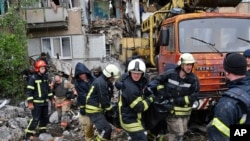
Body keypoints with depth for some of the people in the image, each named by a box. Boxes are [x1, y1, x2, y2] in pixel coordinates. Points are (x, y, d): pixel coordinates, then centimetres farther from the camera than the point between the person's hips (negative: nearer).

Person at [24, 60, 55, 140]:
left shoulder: (45, 77, 10)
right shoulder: (33, 78, -13)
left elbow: (48, 89, 19)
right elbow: (29, 91, -14)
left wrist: (51, 98, 17)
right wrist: (30, 102, -18)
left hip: (45, 102, 7)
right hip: (36, 103, -7)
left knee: (45, 118, 16)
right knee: (36, 119, -8)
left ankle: (42, 131, 32)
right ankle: (29, 134, 3)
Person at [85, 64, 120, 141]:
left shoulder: (104, 82, 11)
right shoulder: (101, 83, -22)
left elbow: (107, 98, 12)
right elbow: (104, 100, -21)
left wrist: (112, 107, 0)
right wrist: (111, 109, -10)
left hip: (99, 108, 10)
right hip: (94, 110, -10)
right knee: (106, 129, -17)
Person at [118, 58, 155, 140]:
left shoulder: (139, 82, 2)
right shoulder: (130, 88, -29)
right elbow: (139, 107, -26)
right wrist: (150, 99, -14)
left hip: (133, 118, 10)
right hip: (130, 120, -10)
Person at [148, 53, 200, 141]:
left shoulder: (193, 79, -10)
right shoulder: (170, 74, -11)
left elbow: (193, 97, -13)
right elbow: (158, 80, 3)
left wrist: (177, 100, -20)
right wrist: (162, 92, -11)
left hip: (185, 112, 3)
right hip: (172, 110, -3)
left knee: (181, 133, 19)